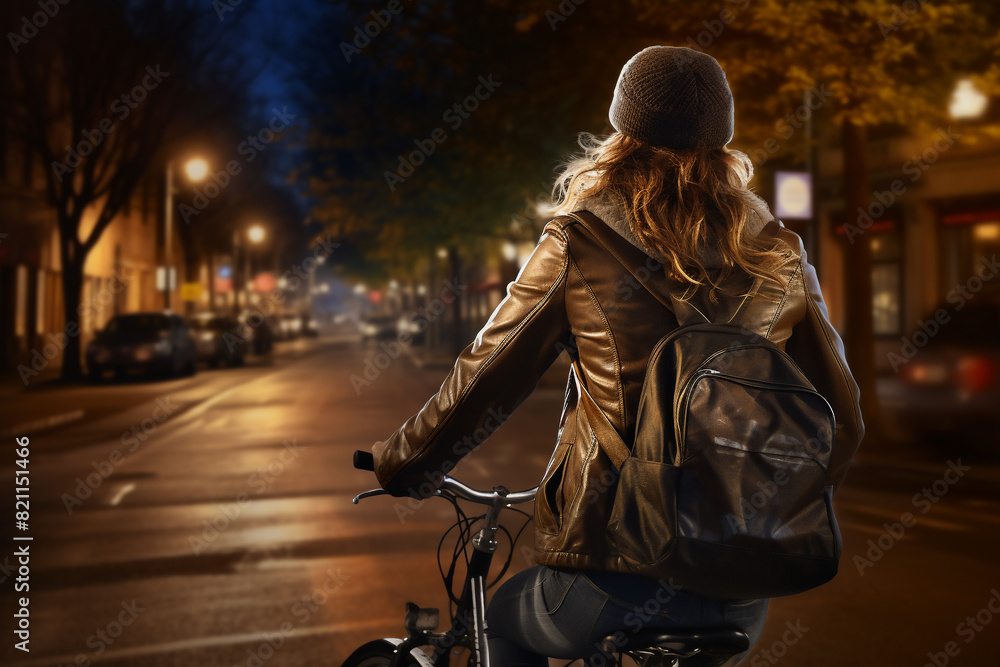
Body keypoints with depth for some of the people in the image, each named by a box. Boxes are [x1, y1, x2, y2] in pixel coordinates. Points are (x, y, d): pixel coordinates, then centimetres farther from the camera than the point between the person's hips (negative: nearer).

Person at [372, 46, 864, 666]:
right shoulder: (778, 257, 1)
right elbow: (842, 422, 4)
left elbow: (479, 387, -4)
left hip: (616, 561, -3)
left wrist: (397, 463, 14)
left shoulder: (578, 248, -8)